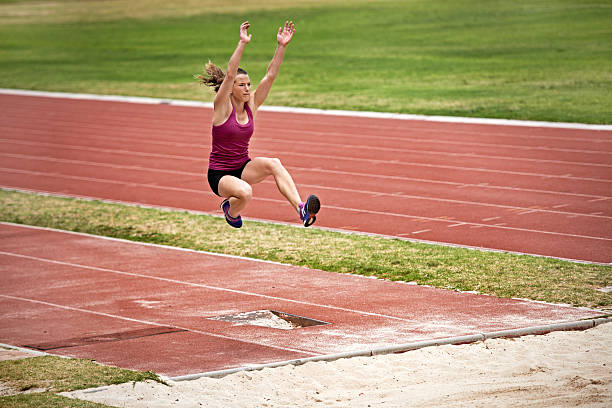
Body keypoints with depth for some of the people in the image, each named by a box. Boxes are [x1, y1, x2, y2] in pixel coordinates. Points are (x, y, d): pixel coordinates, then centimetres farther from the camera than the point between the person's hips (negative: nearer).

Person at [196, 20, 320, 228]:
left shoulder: (251, 105, 1)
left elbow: (270, 75, -7)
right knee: (245, 192, -35)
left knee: (273, 163, -27)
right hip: (220, 174, -5)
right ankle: (230, 209, 1)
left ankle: (301, 208, -40)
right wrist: (242, 44, -37)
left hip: (243, 168, 5)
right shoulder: (222, 107, -12)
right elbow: (230, 74, -27)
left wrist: (281, 46, -19)